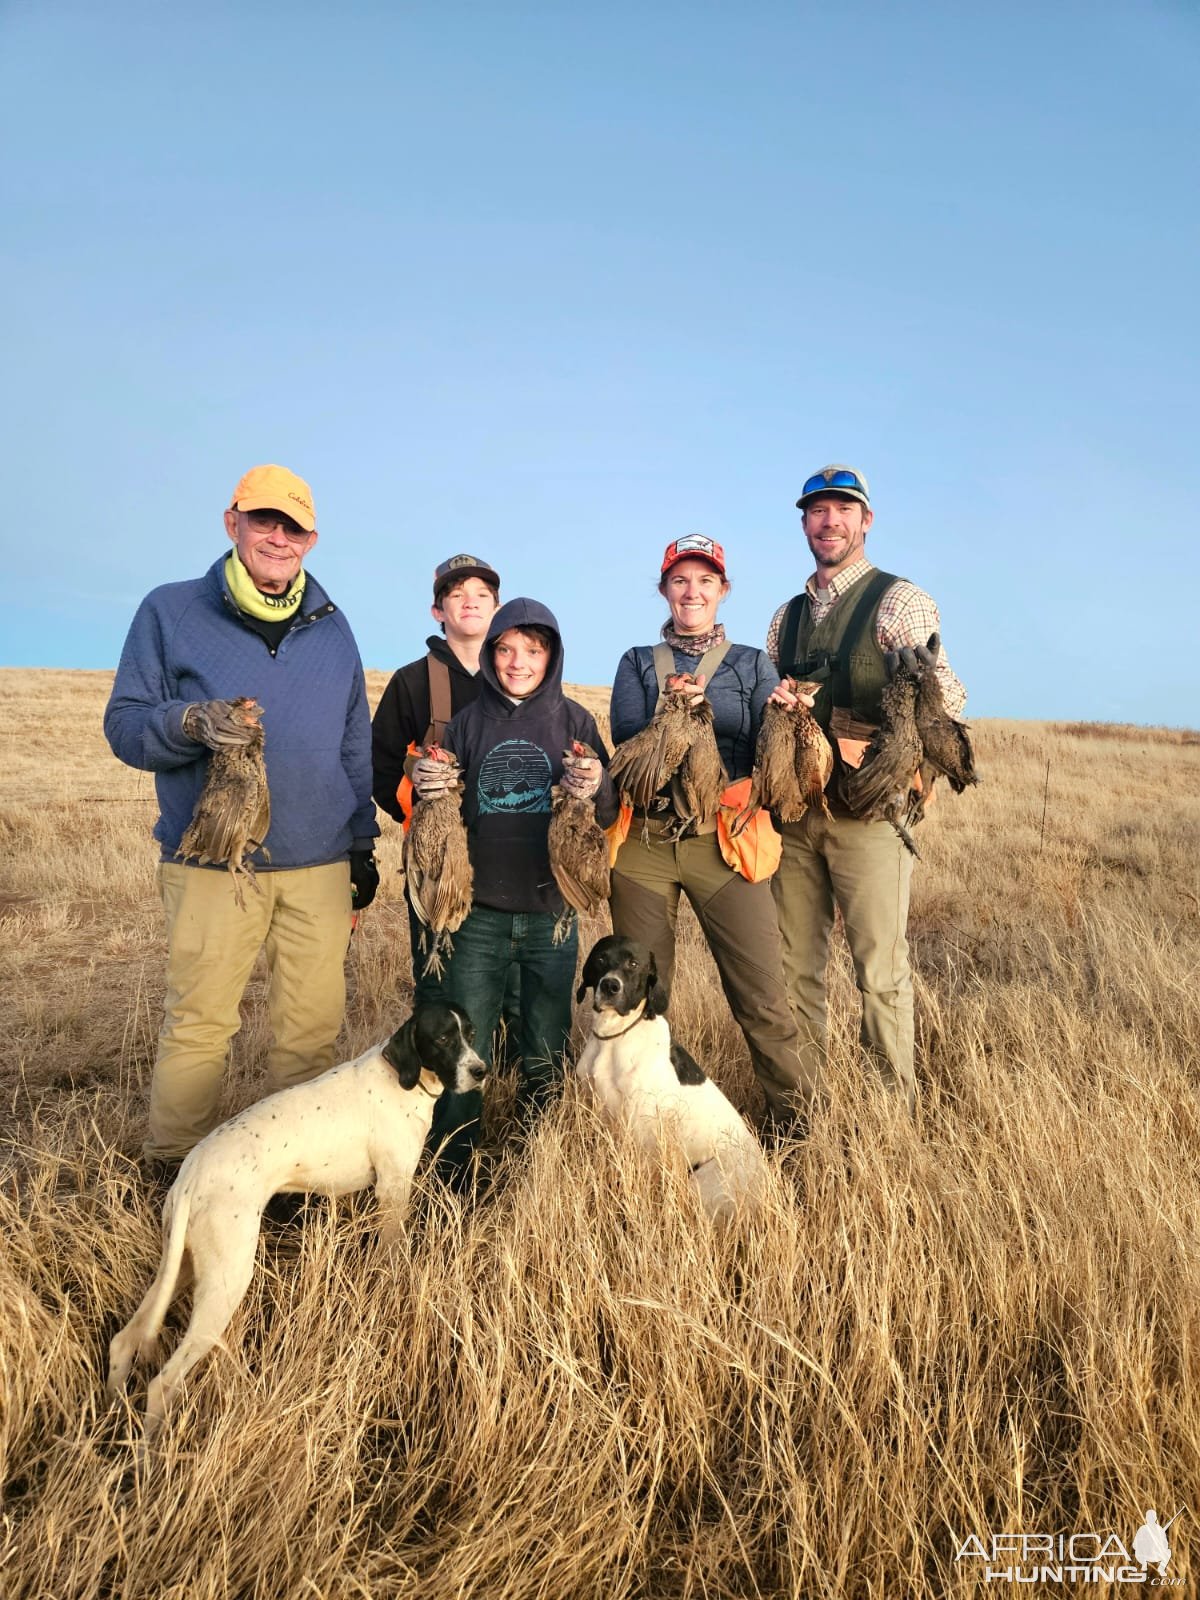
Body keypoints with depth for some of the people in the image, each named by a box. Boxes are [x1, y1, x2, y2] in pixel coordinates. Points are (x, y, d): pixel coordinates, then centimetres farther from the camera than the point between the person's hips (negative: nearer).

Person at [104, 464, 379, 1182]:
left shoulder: (331, 626, 13)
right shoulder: (171, 611, 3)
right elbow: (124, 724, 0)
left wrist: (364, 842, 16)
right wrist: (188, 722, -22)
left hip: (321, 864, 3)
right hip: (212, 861, -3)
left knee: (313, 1026, 6)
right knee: (198, 1023, 1)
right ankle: (175, 1174, 20)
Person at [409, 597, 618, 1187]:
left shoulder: (574, 721, 4)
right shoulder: (468, 722, 6)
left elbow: (608, 815, 1)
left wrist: (595, 790, -21)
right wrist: (427, 790, -13)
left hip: (552, 912, 0)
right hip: (479, 912, 0)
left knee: (546, 1059, 10)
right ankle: (454, 1180, 14)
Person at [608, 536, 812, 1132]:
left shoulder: (752, 664, 13)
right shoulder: (637, 663, 14)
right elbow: (627, 741, -3)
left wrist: (695, 708, -18)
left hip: (723, 838, -1)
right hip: (644, 839, 1)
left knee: (762, 995, -6)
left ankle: (794, 1115, 12)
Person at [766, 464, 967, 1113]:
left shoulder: (900, 602, -1)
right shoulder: (787, 616, 17)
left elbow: (946, 696, -10)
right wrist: (776, 707, -2)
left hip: (868, 810, -5)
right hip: (795, 810, 6)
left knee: (881, 968, -2)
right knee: (796, 964, 10)